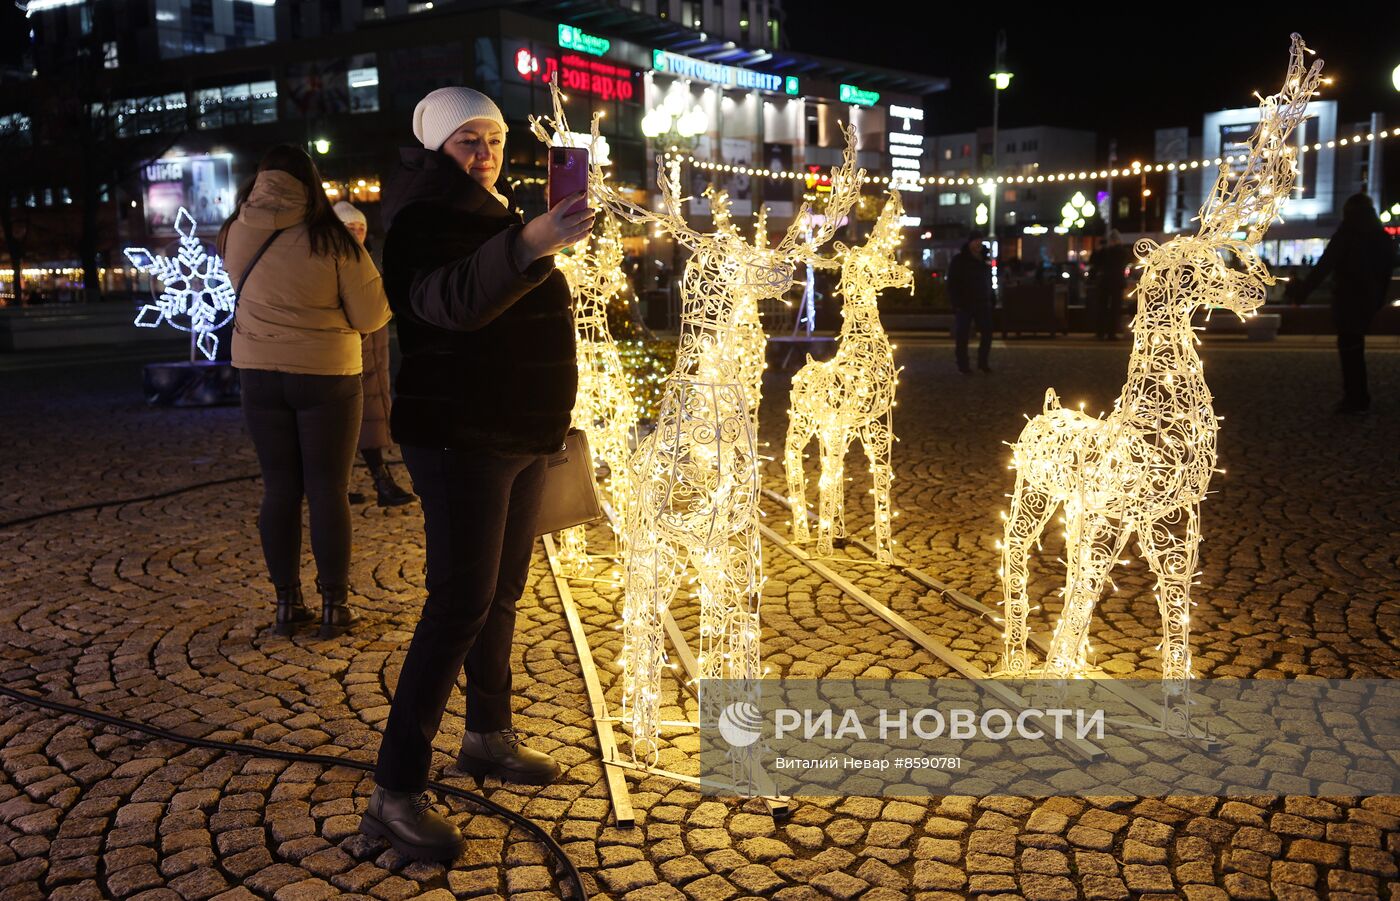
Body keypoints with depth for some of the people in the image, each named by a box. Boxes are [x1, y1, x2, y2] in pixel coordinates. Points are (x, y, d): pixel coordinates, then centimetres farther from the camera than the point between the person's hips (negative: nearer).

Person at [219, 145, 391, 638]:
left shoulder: (238, 236, -2)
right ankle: (334, 605, 9)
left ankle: (287, 603, 16)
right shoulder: (332, 241, -11)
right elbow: (371, 317, -8)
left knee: (279, 488, 11)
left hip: (259, 373, 3)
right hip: (325, 376, -3)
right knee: (328, 490, 4)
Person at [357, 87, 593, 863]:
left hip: (519, 436, 9)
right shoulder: (424, 222, -14)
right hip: (460, 439, -9)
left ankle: (489, 737, 30)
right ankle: (394, 793, -8)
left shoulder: (491, 216, 15)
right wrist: (529, 243, -53)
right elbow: (450, 298, -38)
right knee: (461, 604, -13)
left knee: (501, 594, 15)